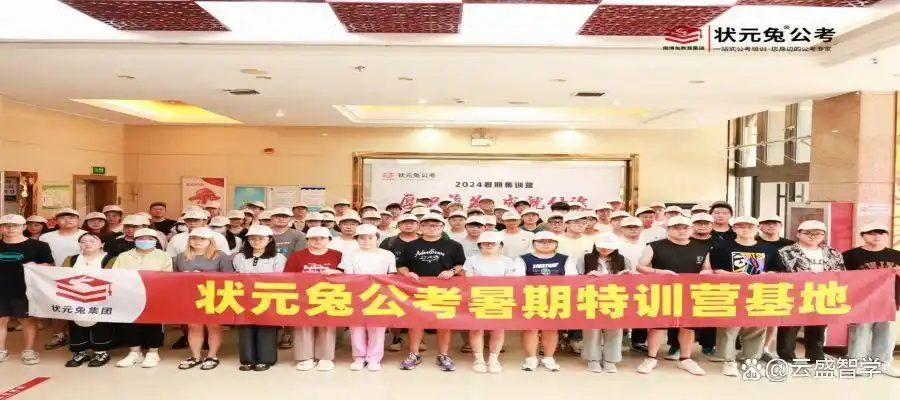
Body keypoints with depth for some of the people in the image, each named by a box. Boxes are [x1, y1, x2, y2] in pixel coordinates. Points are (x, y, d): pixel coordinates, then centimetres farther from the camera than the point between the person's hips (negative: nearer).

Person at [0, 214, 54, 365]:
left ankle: (28, 351, 14)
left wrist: (36, 266, -20)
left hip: (25, 290, -4)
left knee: (27, 319, 5)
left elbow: (50, 265, -2)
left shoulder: (38, 245, -3)